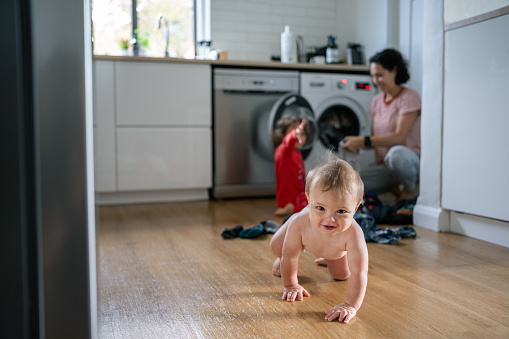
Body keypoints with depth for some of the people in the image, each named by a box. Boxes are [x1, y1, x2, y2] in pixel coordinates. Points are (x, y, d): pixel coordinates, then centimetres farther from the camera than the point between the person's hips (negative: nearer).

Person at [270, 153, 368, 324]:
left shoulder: (353, 233, -52)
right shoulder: (300, 223, -46)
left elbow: (358, 273, -50)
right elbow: (290, 256, -28)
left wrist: (350, 305, -55)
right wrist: (291, 285, -20)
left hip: (338, 249, 0)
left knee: (342, 275, 14)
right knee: (277, 246, 2)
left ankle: (329, 259, 47)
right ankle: (281, 261, 38)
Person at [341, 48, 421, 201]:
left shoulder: (409, 97, -10)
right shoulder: (377, 100, 12)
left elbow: (399, 137, -21)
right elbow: (375, 138, 10)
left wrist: (363, 141, -27)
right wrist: (356, 143, -10)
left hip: (410, 160, -6)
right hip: (383, 165, 6)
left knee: (396, 153, -41)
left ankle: (410, 190, -9)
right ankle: (393, 187, 9)